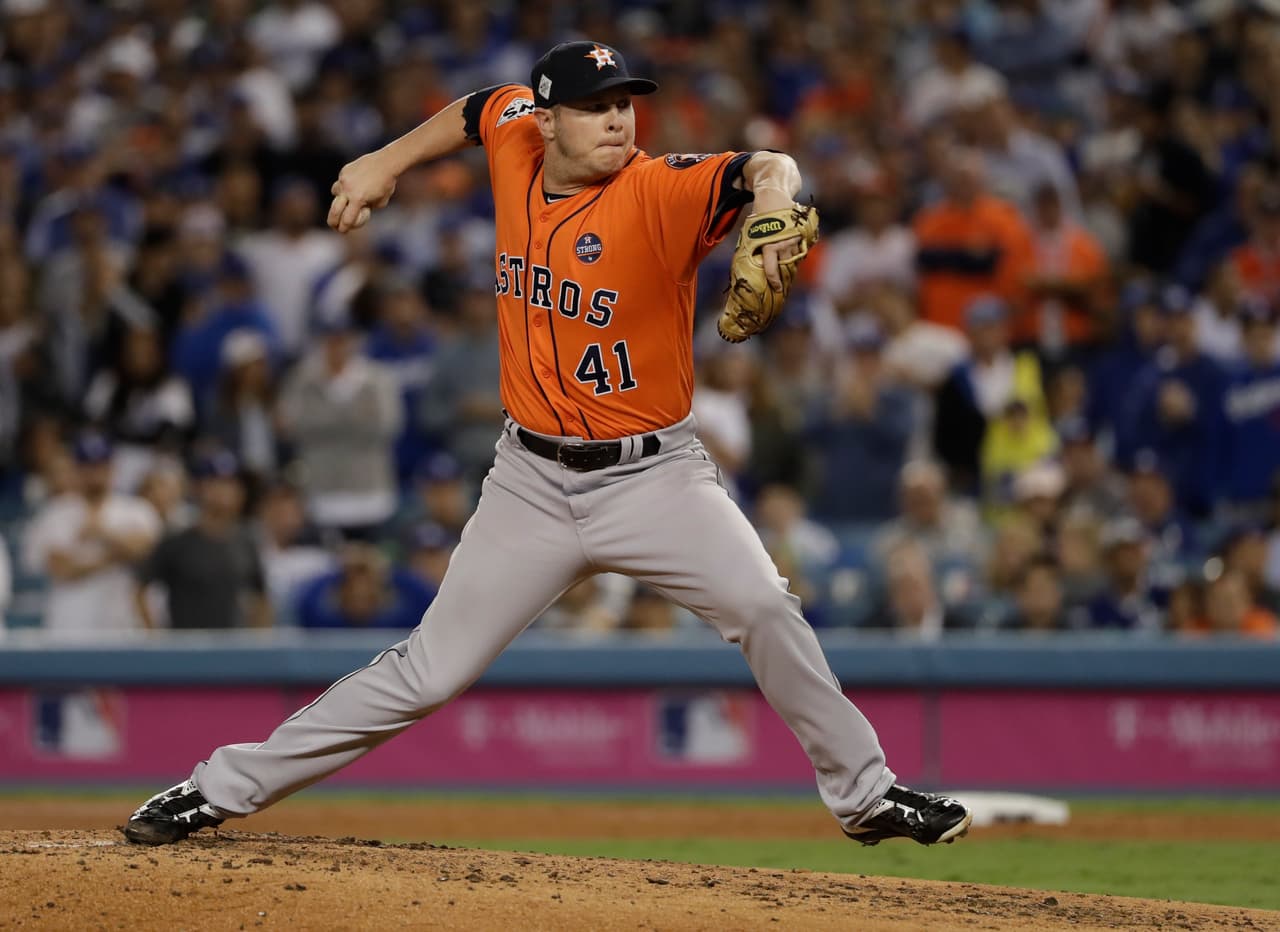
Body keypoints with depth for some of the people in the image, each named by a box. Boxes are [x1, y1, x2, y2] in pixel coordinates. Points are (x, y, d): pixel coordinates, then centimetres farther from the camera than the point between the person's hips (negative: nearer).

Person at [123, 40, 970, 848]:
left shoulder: (661, 193, -16)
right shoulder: (517, 140, -2)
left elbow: (763, 170, -34)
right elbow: (482, 107, 21)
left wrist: (773, 193, -56)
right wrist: (386, 162, 17)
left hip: (653, 474, -2)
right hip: (533, 481, 2)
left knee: (763, 607, -23)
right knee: (430, 671, 1)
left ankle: (864, 794, -6)